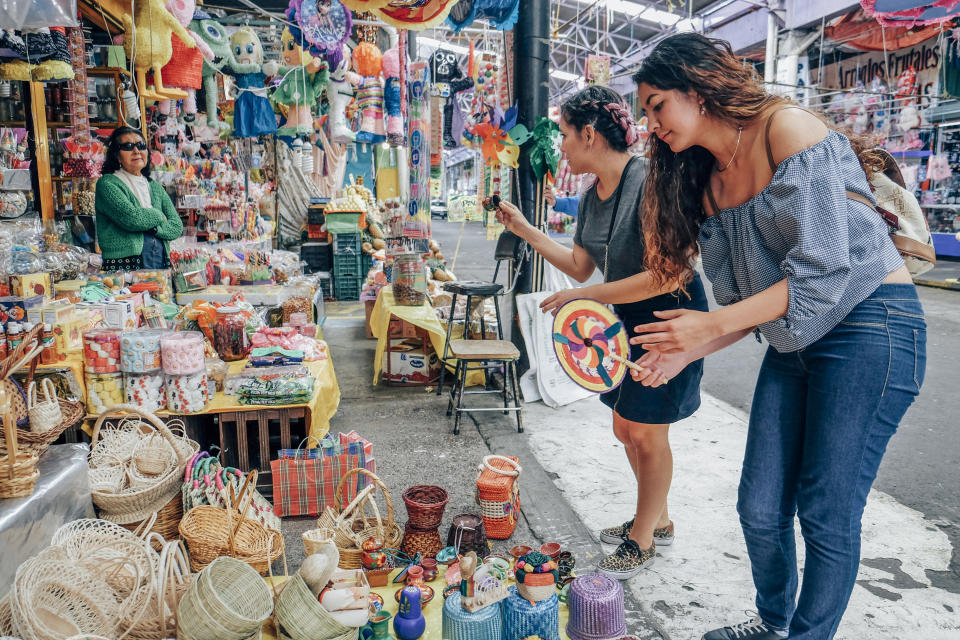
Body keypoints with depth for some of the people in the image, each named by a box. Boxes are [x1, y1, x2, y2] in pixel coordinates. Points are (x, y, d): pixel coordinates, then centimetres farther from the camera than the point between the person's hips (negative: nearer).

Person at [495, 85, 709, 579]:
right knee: (625, 427, 16)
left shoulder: (649, 182, -25)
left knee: (646, 431, 2)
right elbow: (580, 265, 12)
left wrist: (584, 296, -26)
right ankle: (656, 520, 37)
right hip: (626, 318, 9)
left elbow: (666, 275, -29)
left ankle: (642, 540, 22)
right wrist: (525, 230, 7)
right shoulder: (591, 198, 3)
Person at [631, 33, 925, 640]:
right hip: (793, 342, 7)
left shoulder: (786, 127, -12)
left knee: (826, 515, 0)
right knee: (760, 510, 7)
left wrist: (711, 324, -17)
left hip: (870, 327, -7)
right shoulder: (708, 184, 11)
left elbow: (826, 267, -20)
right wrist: (684, 351, -6)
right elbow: (748, 305, 9)